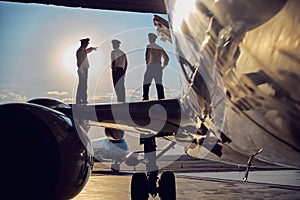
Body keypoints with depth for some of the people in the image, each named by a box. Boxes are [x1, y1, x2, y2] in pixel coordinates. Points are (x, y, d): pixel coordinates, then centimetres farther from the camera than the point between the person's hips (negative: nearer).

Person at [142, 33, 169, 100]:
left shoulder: (149, 46, -1)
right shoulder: (160, 48, 15)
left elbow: (147, 57, -11)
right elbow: (166, 58, 17)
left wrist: (147, 63, 3)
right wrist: (163, 66, 18)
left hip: (151, 67, -5)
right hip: (159, 67, 5)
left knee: (146, 84, -4)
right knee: (159, 85, 4)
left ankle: (145, 99, -14)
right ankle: (161, 99, -1)